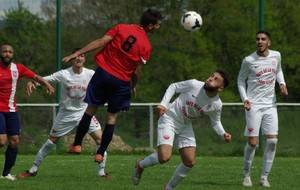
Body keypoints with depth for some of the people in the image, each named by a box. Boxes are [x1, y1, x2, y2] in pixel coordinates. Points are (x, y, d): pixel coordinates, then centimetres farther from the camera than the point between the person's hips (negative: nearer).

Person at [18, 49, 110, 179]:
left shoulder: (90, 74, -8)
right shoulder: (63, 74, -13)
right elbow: (43, 80, -16)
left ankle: (101, 172, -3)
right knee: (51, 141, 8)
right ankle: (33, 170, 23)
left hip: (84, 113, 1)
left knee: (100, 138, -14)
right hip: (66, 113, -1)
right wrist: (31, 82, -35)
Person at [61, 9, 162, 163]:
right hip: (121, 81, -1)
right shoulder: (146, 46, -6)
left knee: (91, 110, 12)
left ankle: (77, 144, 10)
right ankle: (100, 153, 12)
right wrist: (134, 86, 16)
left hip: (103, 72, 1)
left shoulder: (121, 28, -1)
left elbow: (100, 42, -7)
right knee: (112, 117, 11)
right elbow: (137, 72, -4)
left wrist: (76, 54, -7)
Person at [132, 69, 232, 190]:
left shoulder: (216, 105, -10)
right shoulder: (194, 85, -21)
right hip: (169, 120, -5)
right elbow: (173, 87, -6)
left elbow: (215, 122, 7)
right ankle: (140, 165, 10)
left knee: (190, 162, -2)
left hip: (185, 126, 5)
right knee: (164, 157, -22)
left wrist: (223, 134, -12)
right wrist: (163, 104, -18)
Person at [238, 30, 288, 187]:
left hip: (270, 104, 4)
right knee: (252, 142, -8)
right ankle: (246, 175, 13)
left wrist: (282, 83, 2)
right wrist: (245, 99, -8)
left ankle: (264, 177, 6)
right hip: (254, 105, -4)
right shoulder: (249, 61, -8)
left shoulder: (276, 56, 3)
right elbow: (241, 79, 5)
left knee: (272, 140, -5)